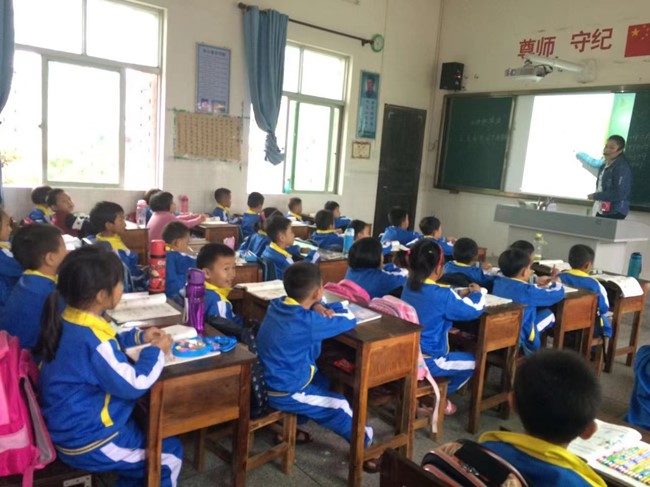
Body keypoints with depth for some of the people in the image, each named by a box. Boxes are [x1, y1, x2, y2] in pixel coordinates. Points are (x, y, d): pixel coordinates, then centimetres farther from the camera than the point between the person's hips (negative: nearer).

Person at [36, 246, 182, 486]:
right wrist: (156, 351, -13)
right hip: (87, 441, -9)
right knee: (170, 453, 4)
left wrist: (138, 336, 7)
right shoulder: (93, 342, -33)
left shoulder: (68, 322, -4)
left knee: (143, 428, 27)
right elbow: (134, 385, -26)